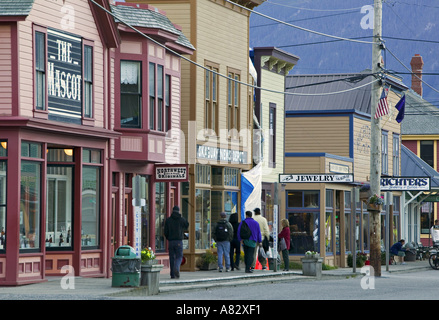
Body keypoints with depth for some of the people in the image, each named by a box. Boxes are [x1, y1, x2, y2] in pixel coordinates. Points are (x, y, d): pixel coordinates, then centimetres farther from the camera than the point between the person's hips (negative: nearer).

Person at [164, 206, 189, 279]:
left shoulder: (168, 220, 2)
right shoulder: (181, 219, -1)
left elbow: (165, 232, 2)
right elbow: (187, 226, 19)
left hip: (170, 241, 2)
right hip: (179, 241, -2)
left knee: (172, 257, 9)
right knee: (179, 257, 2)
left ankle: (172, 274, 7)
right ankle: (176, 268, -27)